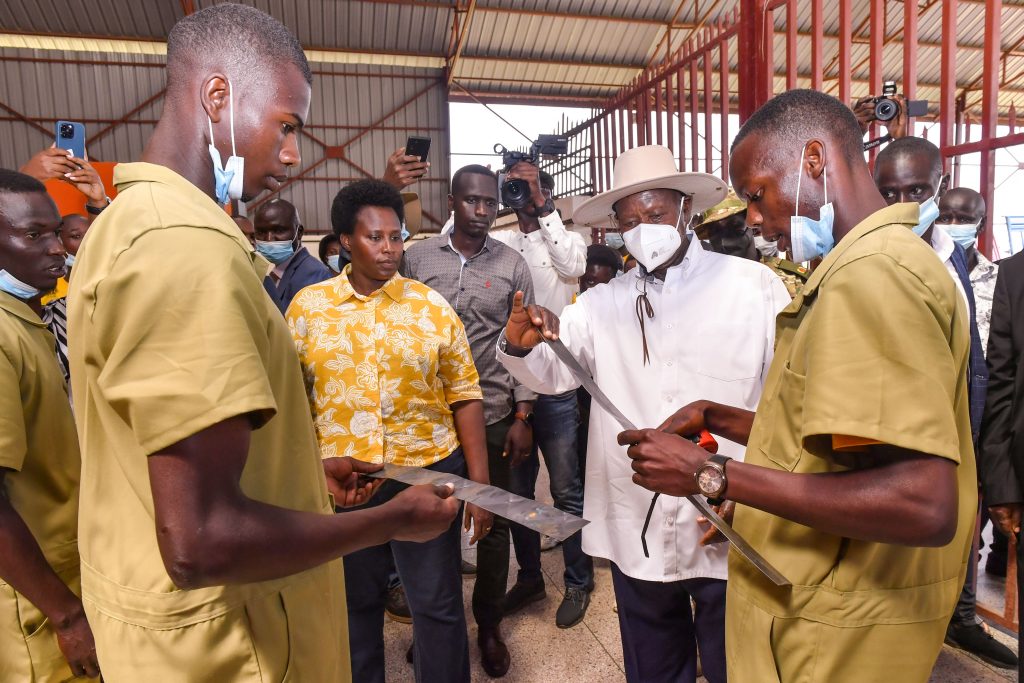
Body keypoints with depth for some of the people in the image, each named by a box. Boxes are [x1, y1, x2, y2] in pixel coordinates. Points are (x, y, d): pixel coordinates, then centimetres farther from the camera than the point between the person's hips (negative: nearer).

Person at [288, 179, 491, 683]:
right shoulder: (307, 306, 0)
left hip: (427, 472, -1)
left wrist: (479, 485, -4)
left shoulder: (431, 305, -2)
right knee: (354, 601, 20)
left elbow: (465, 397, -1)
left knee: (438, 604, 11)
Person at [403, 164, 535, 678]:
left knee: (493, 522, 10)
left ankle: (489, 626, 32)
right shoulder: (417, 258, 1)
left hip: (493, 414, 0)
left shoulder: (512, 264, 2)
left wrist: (523, 415, -1)